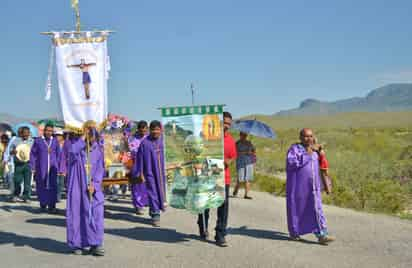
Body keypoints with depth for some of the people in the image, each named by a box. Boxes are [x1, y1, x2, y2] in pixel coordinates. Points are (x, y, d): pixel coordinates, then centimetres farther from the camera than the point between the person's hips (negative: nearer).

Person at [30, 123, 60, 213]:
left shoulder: (55, 141, 8)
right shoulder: (38, 140, 2)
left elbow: (58, 155, 12)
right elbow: (33, 154, 2)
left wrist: (58, 167, 7)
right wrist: (33, 168, -3)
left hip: (52, 168, 1)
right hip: (41, 168, 0)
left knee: (52, 187, -8)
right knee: (41, 187, 7)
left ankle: (52, 206, -6)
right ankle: (43, 205, 23)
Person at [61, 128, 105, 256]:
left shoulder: (98, 149, 3)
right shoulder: (74, 142, -3)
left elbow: (100, 169, 2)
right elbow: (72, 151, -28)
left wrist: (94, 184, -11)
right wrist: (83, 137, -23)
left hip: (92, 187, 1)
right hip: (76, 186, -1)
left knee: (95, 213, -7)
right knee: (76, 213, 3)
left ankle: (95, 244, -1)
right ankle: (77, 244, 15)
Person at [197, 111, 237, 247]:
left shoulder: (230, 139, 5)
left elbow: (233, 156, 14)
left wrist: (229, 161, -8)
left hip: (223, 176, 2)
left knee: (223, 206, -3)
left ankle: (220, 236, 5)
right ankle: (203, 228, 37)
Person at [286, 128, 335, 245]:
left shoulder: (313, 151, 13)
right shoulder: (294, 149, -6)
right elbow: (290, 163, -20)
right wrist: (306, 155, -20)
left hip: (312, 187, 5)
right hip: (298, 185, -5)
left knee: (316, 209, -4)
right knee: (296, 208, 5)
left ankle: (321, 235, -9)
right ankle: (294, 232, 23)